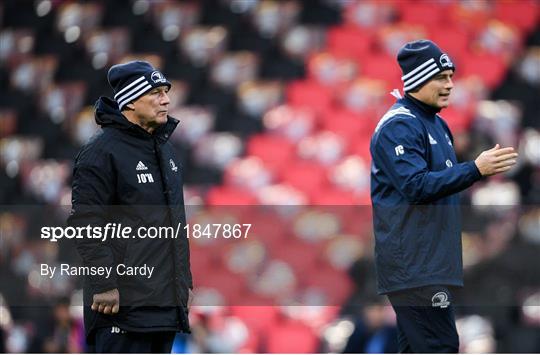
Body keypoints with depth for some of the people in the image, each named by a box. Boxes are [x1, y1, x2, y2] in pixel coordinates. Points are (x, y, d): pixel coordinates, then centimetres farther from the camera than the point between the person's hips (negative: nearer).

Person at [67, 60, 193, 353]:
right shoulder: (102, 150, -9)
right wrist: (103, 283, -20)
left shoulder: (164, 149, 18)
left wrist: (185, 281, 22)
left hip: (167, 302, 9)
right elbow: (86, 224, -15)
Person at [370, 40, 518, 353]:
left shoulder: (437, 124, 19)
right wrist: (476, 169, -28)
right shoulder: (399, 126, -12)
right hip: (412, 265, -10)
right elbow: (416, 186, -24)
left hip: (432, 263, 10)